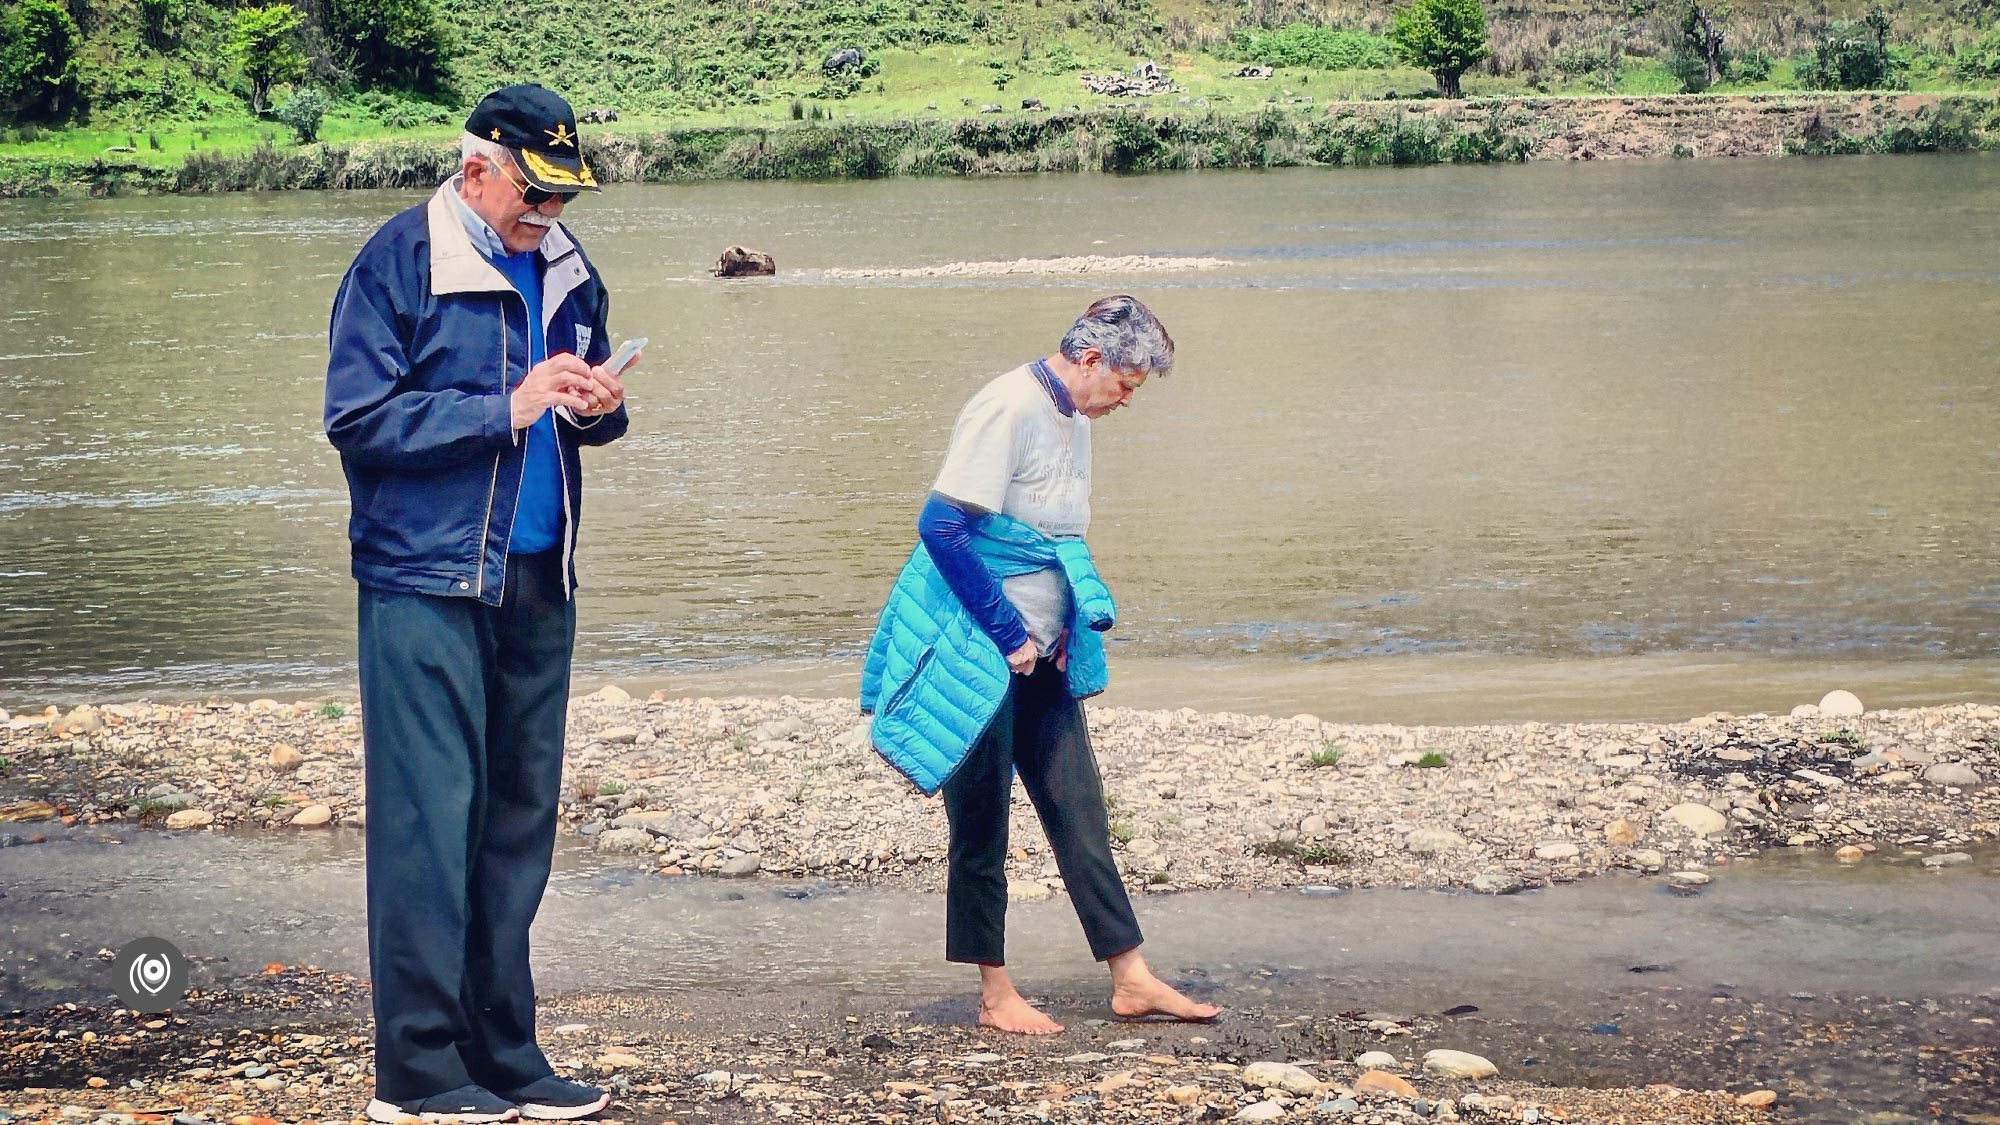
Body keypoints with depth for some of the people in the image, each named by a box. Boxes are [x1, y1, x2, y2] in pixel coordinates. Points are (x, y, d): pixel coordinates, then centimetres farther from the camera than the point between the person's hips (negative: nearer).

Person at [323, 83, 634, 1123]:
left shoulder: (563, 267, 12)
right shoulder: (397, 264, -7)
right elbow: (357, 419, -14)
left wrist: (597, 407, -1)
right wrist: (508, 409, -18)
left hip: (536, 580, 7)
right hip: (427, 580, -7)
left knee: (520, 815, 9)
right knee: (428, 819, -7)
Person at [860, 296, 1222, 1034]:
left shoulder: (1074, 421, 12)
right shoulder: (1008, 410, -17)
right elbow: (942, 529, -22)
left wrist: (1071, 628, 9)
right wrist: (1009, 634, -18)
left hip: (1039, 657, 9)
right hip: (978, 660, -8)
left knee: (1079, 811, 7)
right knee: (982, 825, 1)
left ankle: (1129, 978, 11)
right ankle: (995, 995, 10)